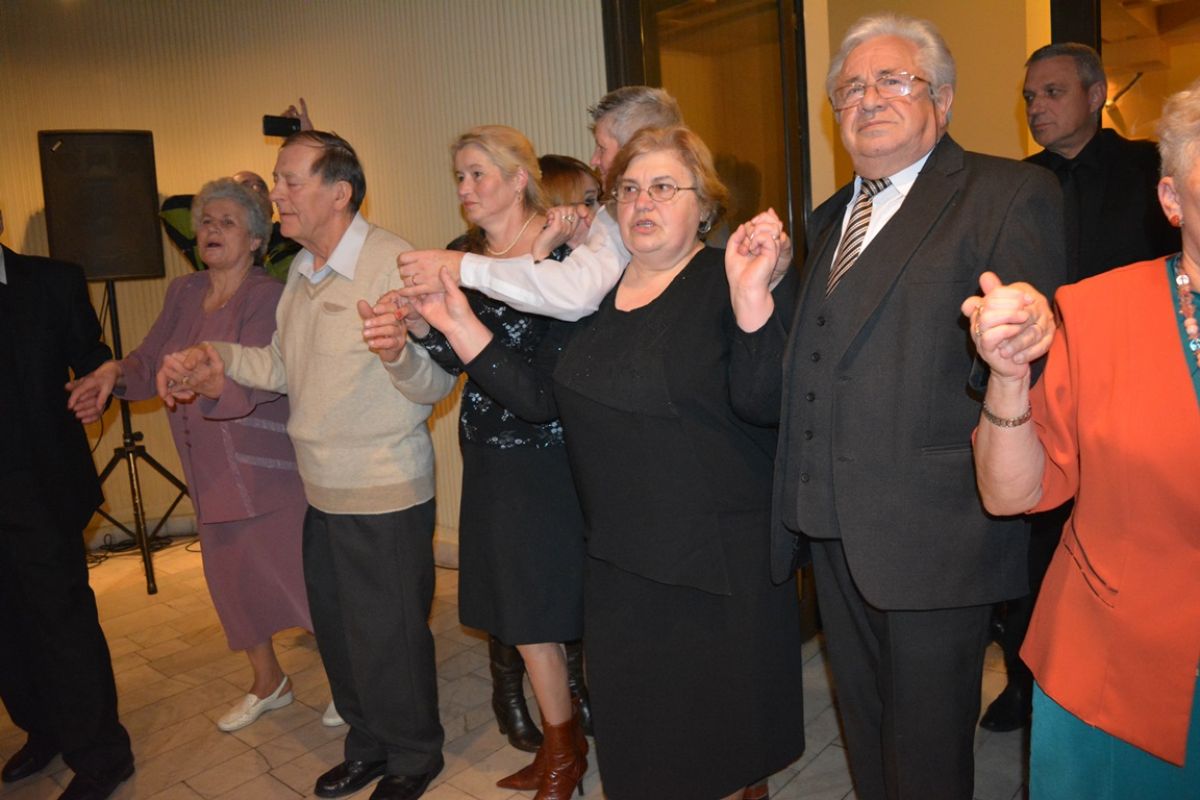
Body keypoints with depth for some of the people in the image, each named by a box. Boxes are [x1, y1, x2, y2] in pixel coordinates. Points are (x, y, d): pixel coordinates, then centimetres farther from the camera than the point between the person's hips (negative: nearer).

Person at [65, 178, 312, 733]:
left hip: (267, 469, -7)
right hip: (210, 473, 7)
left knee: (297, 573, -1)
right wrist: (117, 371, -16)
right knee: (229, 577, 17)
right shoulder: (183, 293, 9)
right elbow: (150, 360, 6)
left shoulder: (268, 297, -14)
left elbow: (252, 381, -26)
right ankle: (267, 683, 38)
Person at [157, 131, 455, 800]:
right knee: (338, 632, 20)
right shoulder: (301, 272, 10)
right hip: (323, 492, 8)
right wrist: (219, 359, 4)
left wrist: (397, 352, -42)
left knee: (389, 637, 6)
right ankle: (369, 745, 41)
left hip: (386, 494, -8)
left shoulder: (396, 263, -17)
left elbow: (437, 384, -22)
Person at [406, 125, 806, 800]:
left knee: (723, 734, 14)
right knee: (634, 737, 23)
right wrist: (460, 326, 2)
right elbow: (540, 398, 7)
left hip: (723, 562, -5)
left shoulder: (724, 282, -12)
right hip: (619, 558, 6)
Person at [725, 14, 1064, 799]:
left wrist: (1020, 334, -35)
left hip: (931, 532, -6)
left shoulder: (1007, 194, -5)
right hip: (833, 527, 7)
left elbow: (1038, 354, -13)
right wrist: (756, 306, -4)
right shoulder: (831, 218, 15)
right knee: (867, 735, 24)